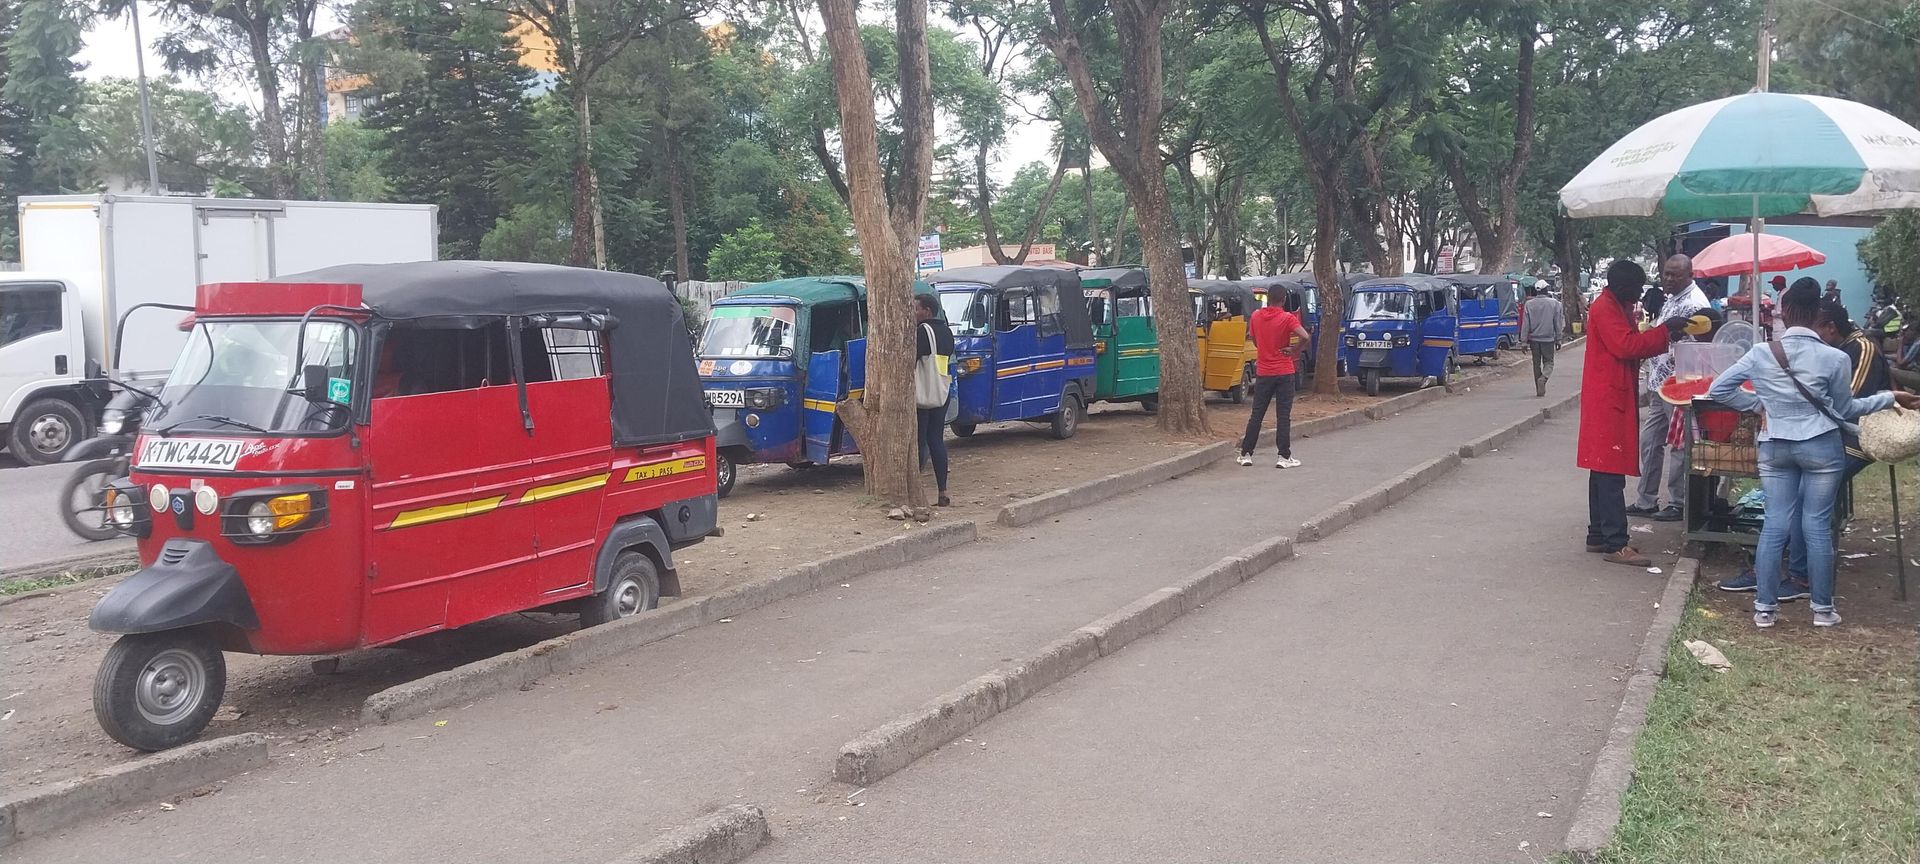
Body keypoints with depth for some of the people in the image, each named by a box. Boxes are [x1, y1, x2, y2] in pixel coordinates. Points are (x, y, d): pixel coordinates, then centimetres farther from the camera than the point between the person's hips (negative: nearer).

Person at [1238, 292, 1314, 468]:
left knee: (1256, 414, 10)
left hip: (1263, 372, 3)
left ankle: (1245, 454, 11)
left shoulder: (1256, 316, 1)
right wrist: (1293, 350, -9)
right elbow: (1304, 336, -25)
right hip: (1284, 372, -3)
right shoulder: (1287, 318, -12)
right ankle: (1284, 457, 0)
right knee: (1283, 416, 1)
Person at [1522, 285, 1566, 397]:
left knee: (1536, 363, 10)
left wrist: (1524, 340, 2)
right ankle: (1543, 378, -23)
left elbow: (1525, 324, -2)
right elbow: (1558, 323, 0)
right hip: (1548, 338, -1)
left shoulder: (1529, 304, -2)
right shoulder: (1554, 303, -3)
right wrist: (1558, 339, 8)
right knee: (1548, 362, 7)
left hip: (1534, 338, 1)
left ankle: (1539, 390, 12)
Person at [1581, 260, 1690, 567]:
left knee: (1604, 470, 12)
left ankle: (1598, 536, 17)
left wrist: (1665, 337, 7)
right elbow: (1626, 345, -21)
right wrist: (1664, 331, -15)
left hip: (1614, 398, 11)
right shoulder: (1604, 308, -13)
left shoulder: (1618, 308, 19)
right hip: (1607, 400, -11)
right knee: (1611, 472, -12)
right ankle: (1616, 544, -13)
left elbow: (1633, 346, 20)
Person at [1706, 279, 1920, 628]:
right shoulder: (1835, 358, -10)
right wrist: (1892, 397, 15)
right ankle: (1822, 609, 14)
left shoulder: (1761, 353, -6)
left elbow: (1717, 390, 0)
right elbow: (1845, 409, 4)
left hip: (1775, 447, 2)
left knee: (1775, 524, 6)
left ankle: (1765, 608, 8)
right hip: (1822, 446, -2)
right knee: (1817, 526, 4)